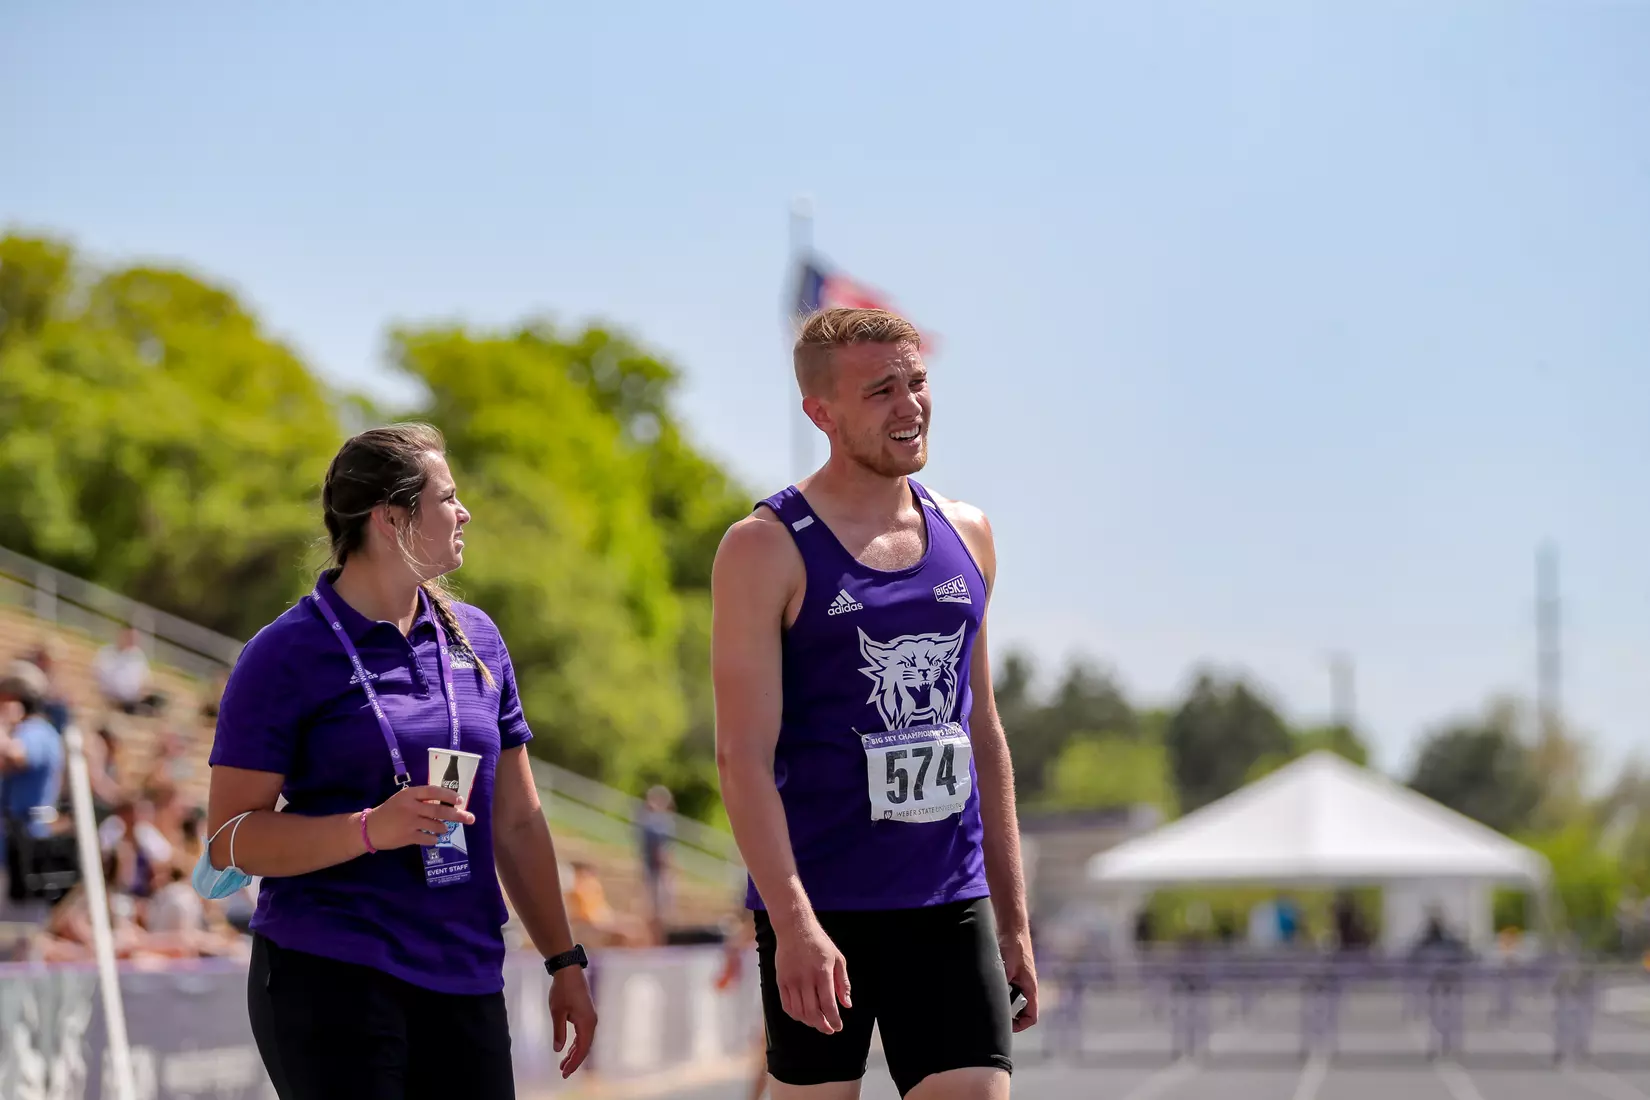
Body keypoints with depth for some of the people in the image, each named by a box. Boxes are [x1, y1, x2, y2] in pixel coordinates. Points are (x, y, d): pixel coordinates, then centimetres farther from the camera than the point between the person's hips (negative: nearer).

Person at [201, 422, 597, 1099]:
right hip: (327, 978, -5)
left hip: (465, 983, 5)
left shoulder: (476, 639, 14)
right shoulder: (285, 655, -4)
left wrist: (565, 963, 16)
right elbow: (229, 838, -8)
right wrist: (372, 828, -21)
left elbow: (516, 822, 19)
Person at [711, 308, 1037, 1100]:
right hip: (821, 910, -4)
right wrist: (793, 922, -22)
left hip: (951, 905, 4)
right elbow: (744, 754, -12)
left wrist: (1013, 922, 15)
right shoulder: (766, 549, -6)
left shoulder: (966, 537, 11)